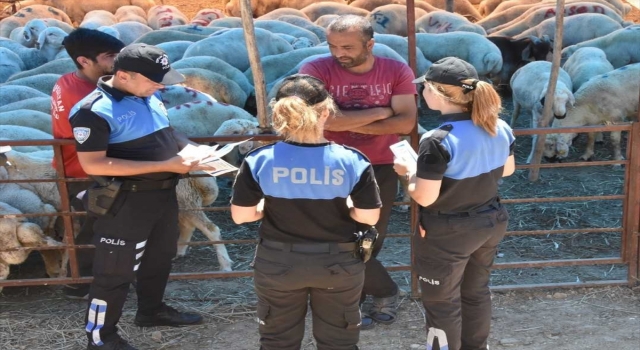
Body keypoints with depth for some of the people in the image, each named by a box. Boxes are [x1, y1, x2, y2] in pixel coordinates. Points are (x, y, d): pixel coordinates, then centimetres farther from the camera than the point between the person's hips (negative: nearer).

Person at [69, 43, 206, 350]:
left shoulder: (149, 97, 3)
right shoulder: (94, 110, -22)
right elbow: (93, 164, -27)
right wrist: (164, 166, -29)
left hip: (163, 194, 8)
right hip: (126, 202, -8)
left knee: (159, 257, 24)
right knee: (115, 270, 4)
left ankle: (151, 310, 46)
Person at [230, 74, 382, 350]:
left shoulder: (259, 160, -14)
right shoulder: (353, 161, -15)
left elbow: (241, 215, -9)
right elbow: (369, 217, -11)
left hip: (277, 262, 1)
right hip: (338, 263, 0)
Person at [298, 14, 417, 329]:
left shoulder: (397, 71, -5)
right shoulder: (316, 71, -11)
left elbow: (406, 122, -14)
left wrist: (349, 123, -19)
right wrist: (378, 112, -17)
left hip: (382, 169, 2)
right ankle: (385, 292, 26)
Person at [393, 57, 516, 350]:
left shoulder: (437, 141, -28)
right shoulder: (500, 128, -7)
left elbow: (424, 197, -23)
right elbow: (508, 170, 9)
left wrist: (409, 172, -5)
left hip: (447, 235, -7)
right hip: (491, 223, 7)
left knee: (442, 303, 13)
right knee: (476, 292, 26)